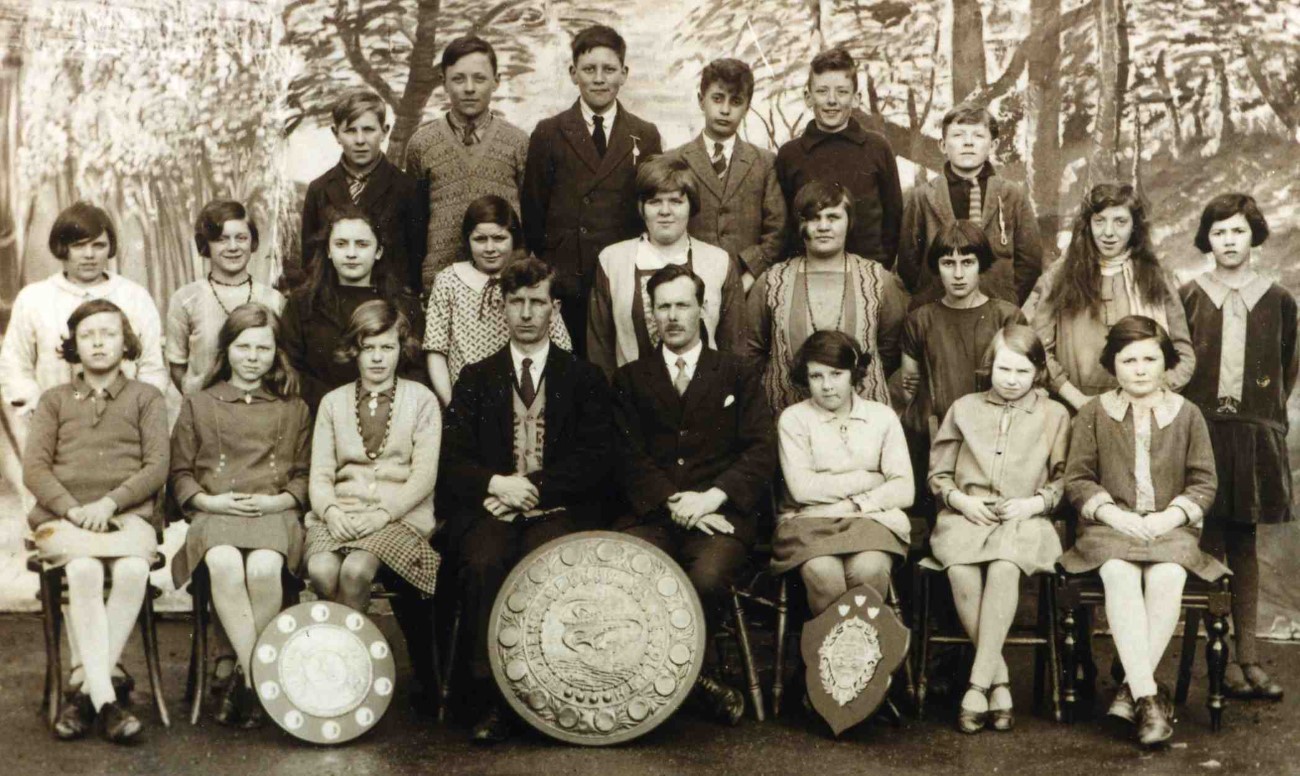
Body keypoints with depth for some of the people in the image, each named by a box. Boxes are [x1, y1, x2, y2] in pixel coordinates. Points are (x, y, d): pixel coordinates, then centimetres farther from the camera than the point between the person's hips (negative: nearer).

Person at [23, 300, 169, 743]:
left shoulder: (146, 398, 18)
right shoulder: (55, 400, 21)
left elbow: (156, 467, 5)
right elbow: (34, 468, 8)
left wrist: (109, 503, -12)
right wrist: (73, 509, -11)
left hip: (128, 513, 0)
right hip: (64, 516, 1)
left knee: (133, 570, -35)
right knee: (84, 570, -34)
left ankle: (87, 694, -28)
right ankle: (105, 698, -35)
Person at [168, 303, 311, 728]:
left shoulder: (293, 409, 19)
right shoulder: (198, 406, 19)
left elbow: (305, 475, 15)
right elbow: (180, 473, 15)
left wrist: (277, 501, -5)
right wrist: (209, 500, -4)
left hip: (274, 514, 0)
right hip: (214, 515, 0)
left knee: (264, 567, -36)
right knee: (224, 564, -37)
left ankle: (243, 677, -20)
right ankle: (255, 677, -29)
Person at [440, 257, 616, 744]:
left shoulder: (584, 379, 13)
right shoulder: (476, 379, 17)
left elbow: (595, 460, 3)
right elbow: (453, 458, 9)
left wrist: (534, 488, -9)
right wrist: (497, 483, -11)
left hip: (558, 509, -1)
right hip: (490, 507, 1)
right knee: (485, 563, -31)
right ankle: (491, 699, -26)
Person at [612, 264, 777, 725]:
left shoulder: (736, 375, 15)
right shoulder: (631, 379, 17)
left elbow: (761, 452, 5)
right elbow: (628, 456, 5)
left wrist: (712, 497, -10)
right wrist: (672, 502, -11)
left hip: (719, 514, -1)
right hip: (651, 515, 1)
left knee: (708, 578, -33)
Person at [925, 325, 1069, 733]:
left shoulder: (1054, 416, 15)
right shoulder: (964, 408, 17)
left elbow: (1063, 481, 15)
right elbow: (938, 474, 19)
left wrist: (1034, 503, -4)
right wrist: (961, 500, -1)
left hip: (1025, 520, -1)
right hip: (966, 516, 1)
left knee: (1004, 567, -38)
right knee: (961, 571, -35)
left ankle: (978, 685, -34)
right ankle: (999, 682, -24)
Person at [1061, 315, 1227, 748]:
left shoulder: (1186, 415, 11)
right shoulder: (1093, 414, 9)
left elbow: (1203, 483, 8)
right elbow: (1077, 479, 6)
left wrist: (1171, 515, -10)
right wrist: (1112, 513, -11)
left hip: (1171, 527, 1)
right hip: (1110, 526, 0)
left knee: (1167, 577, -33)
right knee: (1120, 574, -34)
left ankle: (1132, 687, -26)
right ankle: (1148, 695, -36)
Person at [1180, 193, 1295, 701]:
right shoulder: (1187, 297, 3)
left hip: (1254, 434, 2)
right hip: (1199, 428, -2)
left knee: (1244, 544, 7)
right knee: (1209, 543, -3)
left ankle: (1249, 655, 10)